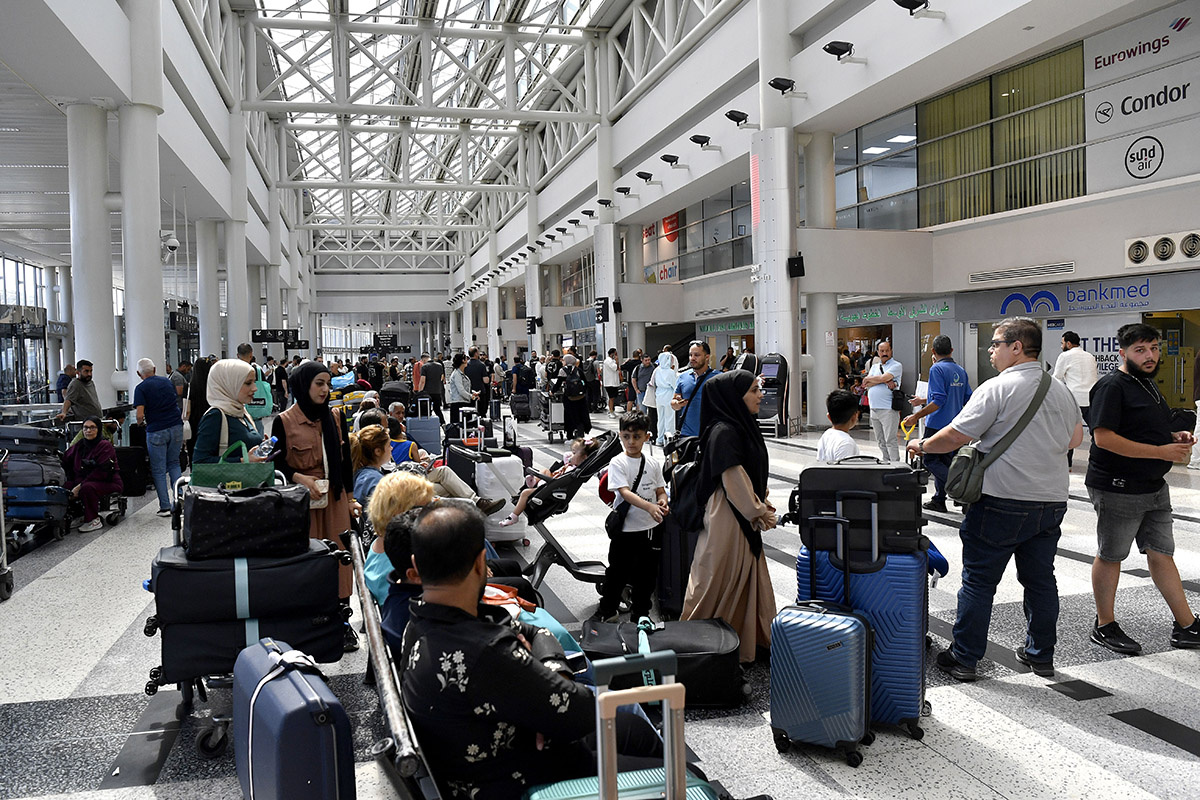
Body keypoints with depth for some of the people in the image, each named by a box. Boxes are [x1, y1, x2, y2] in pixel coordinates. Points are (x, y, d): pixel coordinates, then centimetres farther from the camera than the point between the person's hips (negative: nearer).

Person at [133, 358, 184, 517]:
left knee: (158, 470, 5)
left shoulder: (141, 388, -6)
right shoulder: (167, 381, 10)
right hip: (176, 427, 4)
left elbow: (140, 415, -13)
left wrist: (140, 423, 8)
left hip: (157, 431, -4)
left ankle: (165, 507, 5)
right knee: (174, 464, 17)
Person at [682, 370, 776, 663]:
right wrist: (759, 513, -15)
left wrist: (763, 505, 11)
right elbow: (733, 479, -23)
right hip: (727, 519, -10)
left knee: (749, 580, 17)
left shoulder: (743, 427, 10)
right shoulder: (723, 432, -21)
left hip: (746, 517, 10)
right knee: (722, 580, 1)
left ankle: (752, 639, 31)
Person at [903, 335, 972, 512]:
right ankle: (939, 500, 19)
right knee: (944, 461, 14)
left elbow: (939, 400, -21)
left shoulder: (937, 369, -13)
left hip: (938, 424, -8)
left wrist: (917, 416, -17)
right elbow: (967, 399, 15)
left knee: (929, 460, -2)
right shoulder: (961, 371, 10)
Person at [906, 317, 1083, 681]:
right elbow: (1075, 438, 22)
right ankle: (1041, 654, 27)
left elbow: (956, 435, -14)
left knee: (979, 580, 2)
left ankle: (964, 658, 9)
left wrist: (922, 445, 2)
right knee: (1040, 579, 17)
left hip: (1002, 503, -7)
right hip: (1051, 501, 7)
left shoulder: (996, 389, -13)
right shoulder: (1062, 392, 9)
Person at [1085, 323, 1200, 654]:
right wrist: (1161, 451, -21)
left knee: (1162, 554, 13)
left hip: (1154, 488, 9)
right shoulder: (1112, 386, -15)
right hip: (1118, 488, -9)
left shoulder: (1147, 384, 15)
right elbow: (1104, 438, -24)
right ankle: (1105, 627, 15)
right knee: (1110, 556, 3)